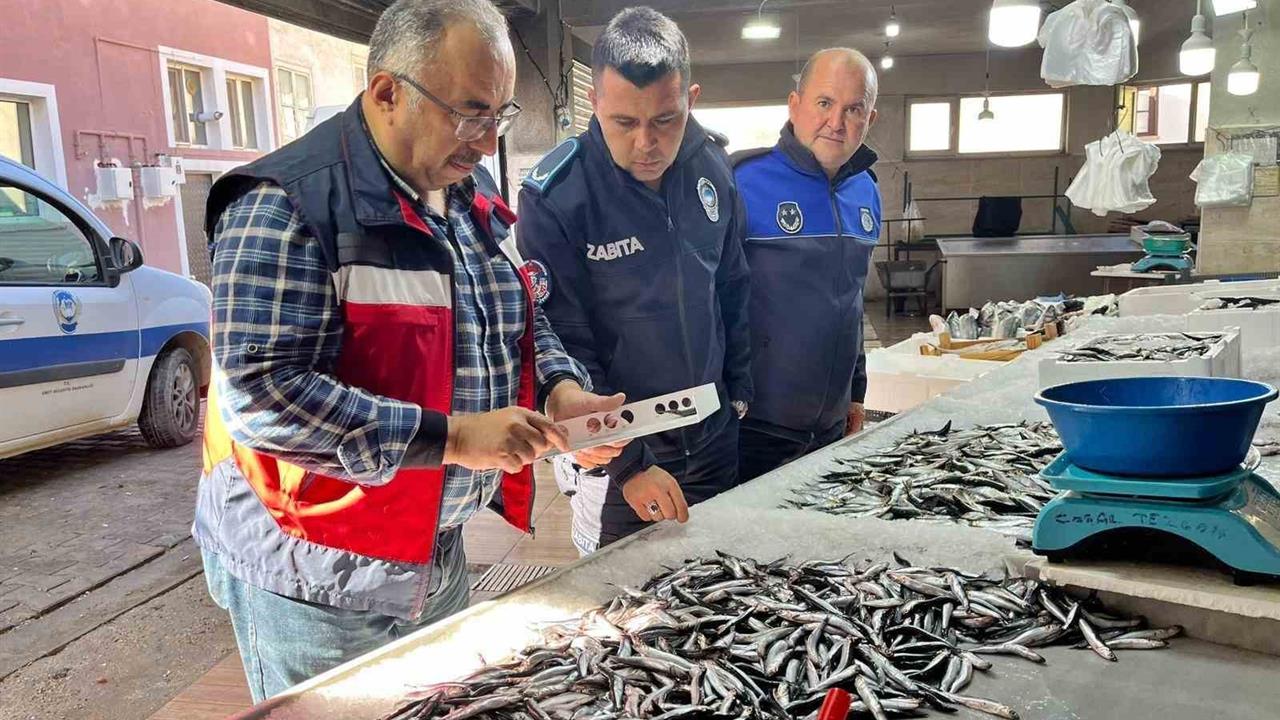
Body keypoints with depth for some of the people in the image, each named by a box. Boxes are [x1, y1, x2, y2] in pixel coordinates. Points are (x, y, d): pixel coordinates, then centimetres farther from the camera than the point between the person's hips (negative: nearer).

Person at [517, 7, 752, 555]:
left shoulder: (712, 168, -3)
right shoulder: (553, 197, -20)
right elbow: (563, 349, -17)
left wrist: (739, 391, 9)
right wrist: (629, 465, -18)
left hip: (715, 439, 5)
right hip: (616, 453, -5)